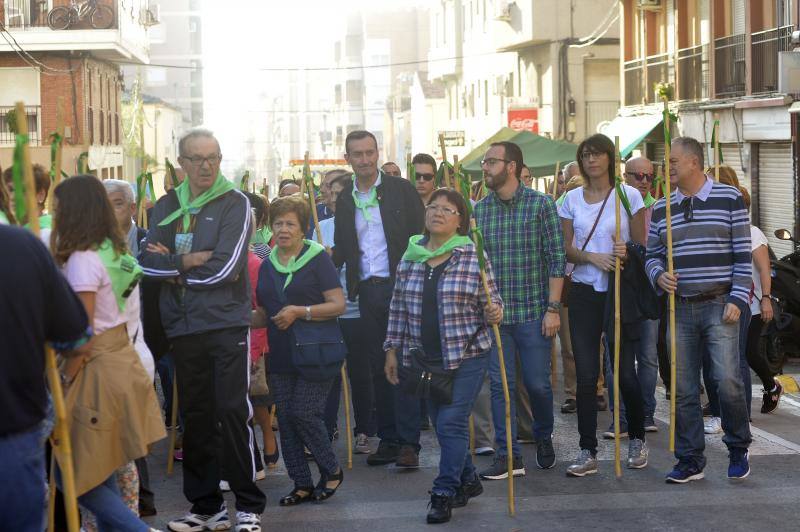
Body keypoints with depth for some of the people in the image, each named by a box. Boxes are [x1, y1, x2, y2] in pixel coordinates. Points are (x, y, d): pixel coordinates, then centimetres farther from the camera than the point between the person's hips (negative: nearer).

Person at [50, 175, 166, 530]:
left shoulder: (83, 260, -17)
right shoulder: (113, 251, 9)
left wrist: (66, 380, -10)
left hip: (97, 367, -9)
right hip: (121, 354, 9)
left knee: (74, 473, -1)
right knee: (100, 470, 15)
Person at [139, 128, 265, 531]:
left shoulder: (235, 203, -3)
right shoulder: (167, 206, 12)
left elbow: (225, 268, -14)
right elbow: (149, 260, 0)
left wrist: (174, 268, -5)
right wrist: (190, 261, -14)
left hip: (227, 321, -5)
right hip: (183, 327, 5)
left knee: (232, 411, -6)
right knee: (194, 415, 9)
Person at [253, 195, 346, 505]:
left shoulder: (317, 258, -5)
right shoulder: (267, 265, 12)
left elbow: (338, 305, -11)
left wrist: (300, 312, -20)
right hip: (281, 357, 6)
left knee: (303, 414, -12)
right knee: (286, 420, 4)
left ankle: (332, 470, 10)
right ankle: (302, 485, 13)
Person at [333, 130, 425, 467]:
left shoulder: (401, 190, -1)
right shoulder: (345, 200, 11)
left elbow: (421, 235, -2)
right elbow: (342, 250, 15)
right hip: (367, 292, 4)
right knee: (378, 366, 7)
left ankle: (408, 443, -6)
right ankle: (388, 439, 14)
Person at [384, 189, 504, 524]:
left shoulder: (474, 256, -6)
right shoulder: (410, 257, 5)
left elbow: (491, 301, 0)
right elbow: (398, 308, 11)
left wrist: (494, 313, -22)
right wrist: (392, 350, 11)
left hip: (466, 355, -4)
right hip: (425, 358, 4)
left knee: (451, 422, -8)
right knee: (442, 423, 11)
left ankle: (445, 493, -2)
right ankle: (467, 480, 29)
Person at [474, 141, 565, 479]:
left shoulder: (541, 204, -4)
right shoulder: (479, 210, 6)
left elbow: (556, 259, -5)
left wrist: (553, 308, -10)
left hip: (533, 312, -3)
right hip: (493, 312, 3)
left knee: (537, 384, 4)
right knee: (500, 384, 1)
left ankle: (543, 437, 31)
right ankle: (508, 455, 7)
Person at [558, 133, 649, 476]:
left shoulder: (628, 195, 1)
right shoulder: (572, 199, 8)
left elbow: (642, 246, 1)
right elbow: (566, 249, 6)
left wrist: (627, 252, -22)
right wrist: (593, 257, -13)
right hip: (584, 291, 2)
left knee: (625, 371, 0)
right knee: (585, 375, -1)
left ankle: (637, 441, 21)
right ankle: (588, 453, 3)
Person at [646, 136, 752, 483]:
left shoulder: (729, 199, 0)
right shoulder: (661, 208, 11)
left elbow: (743, 254, -1)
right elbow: (652, 255, 17)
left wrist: (737, 300, -9)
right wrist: (659, 275, -6)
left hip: (720, 305, -4)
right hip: (680, 308, 4)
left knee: (727, 381, -11)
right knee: (683, 389, 4)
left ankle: (738, 450, 10)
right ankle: (690, 460, 13)